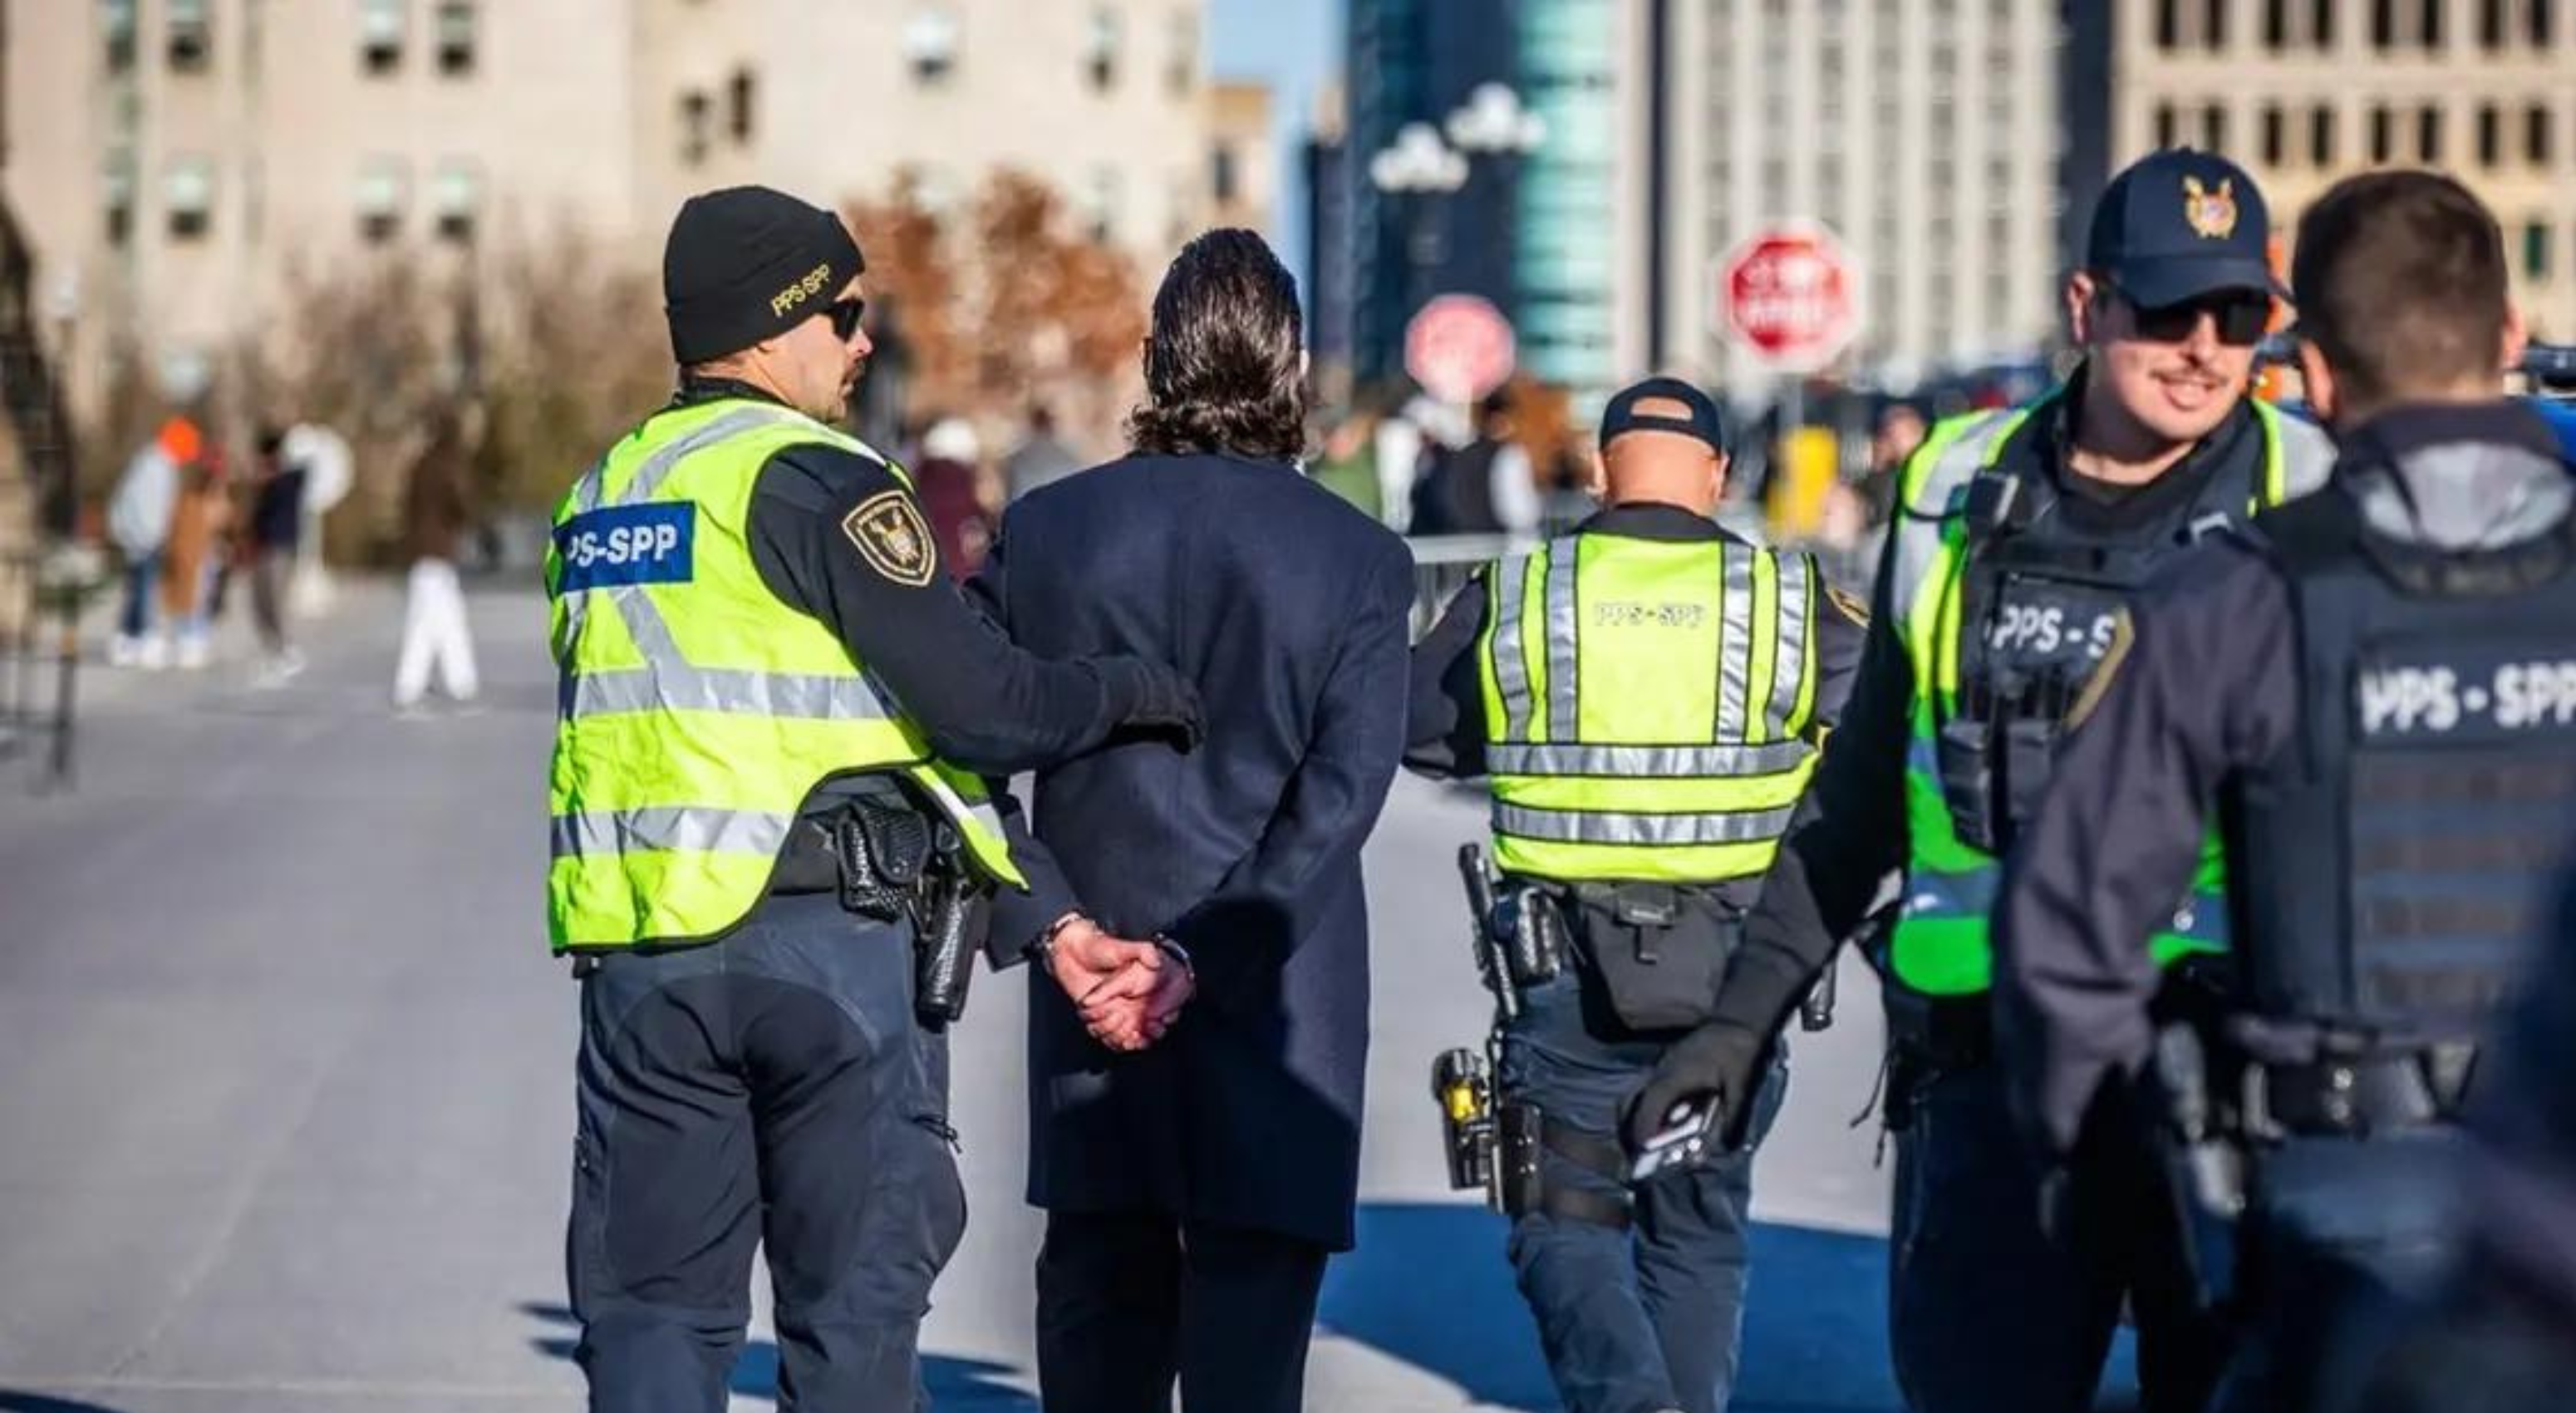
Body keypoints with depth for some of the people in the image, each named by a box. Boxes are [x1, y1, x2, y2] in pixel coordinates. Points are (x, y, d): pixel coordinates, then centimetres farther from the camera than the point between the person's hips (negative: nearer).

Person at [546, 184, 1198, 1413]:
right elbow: (984, 706, -12)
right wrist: (1135, 691, 6)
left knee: (652, 1309, 7)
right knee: (854, 1310, 2)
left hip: (636, 946, 6)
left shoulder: (601, 496, 17)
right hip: (825, 940, -6)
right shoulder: (816, 480, -8)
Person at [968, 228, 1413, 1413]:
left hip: (1090, 986, 3)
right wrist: (1203, 961, -13)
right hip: (1276, 1007, -2)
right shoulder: (1359, 559, -5)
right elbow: (1339, 798, -12)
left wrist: (1060, 931, -6)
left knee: (1098, 1305, 13)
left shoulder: (1048, 527, 1)